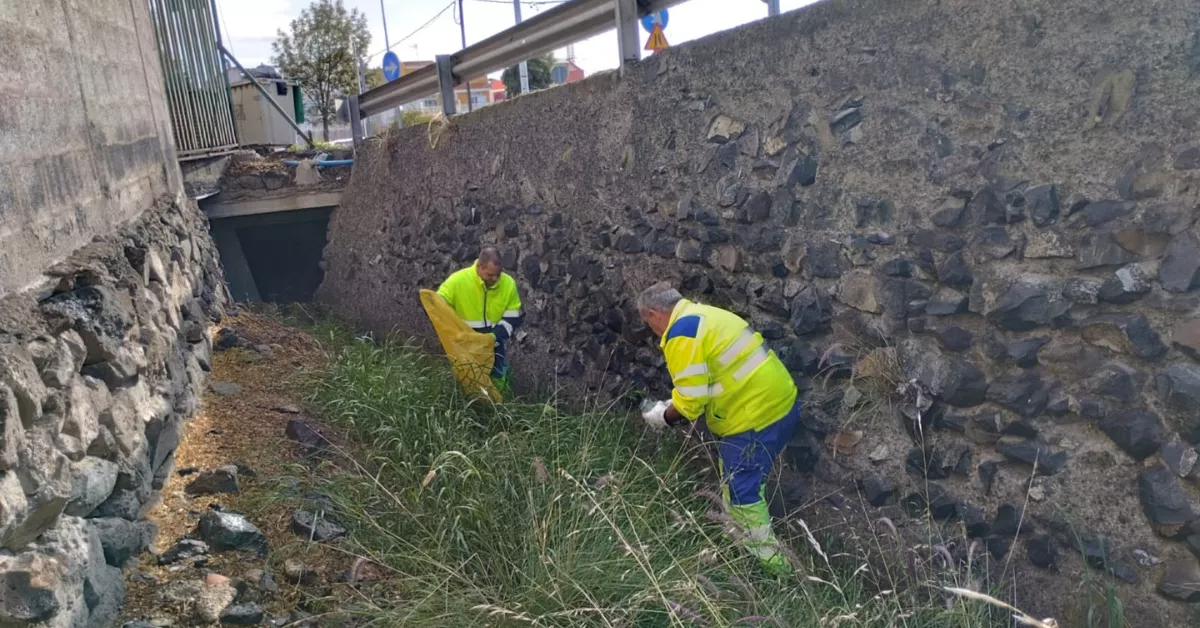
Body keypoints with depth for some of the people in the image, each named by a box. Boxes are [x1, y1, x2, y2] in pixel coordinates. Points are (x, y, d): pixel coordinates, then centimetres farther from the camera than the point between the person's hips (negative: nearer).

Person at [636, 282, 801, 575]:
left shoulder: (681, 333, -17)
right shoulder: (701, 316, 14)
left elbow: (691, 400, -19)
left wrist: (663, 416, -1)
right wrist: (674, 406, 19)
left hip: (757, 415, -10)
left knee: (742, 493, 1)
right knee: (737, 483, 23)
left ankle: (772, 565, 10)